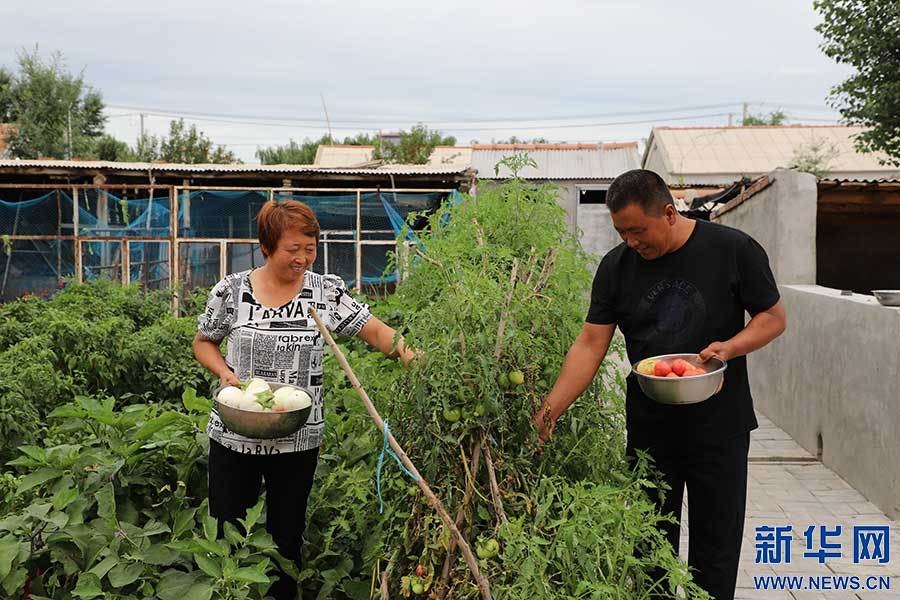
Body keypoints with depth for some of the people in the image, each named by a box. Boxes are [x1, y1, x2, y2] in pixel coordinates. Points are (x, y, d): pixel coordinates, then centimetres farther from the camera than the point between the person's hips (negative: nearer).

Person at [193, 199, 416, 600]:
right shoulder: (232, 290, -4)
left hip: (298, 440, 0)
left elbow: (372, 329, -5)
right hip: (233, 435, 0)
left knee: (287, 535, 15)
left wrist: (401, 348, -24)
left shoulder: (326, 291, -4)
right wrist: (224, 372, -11)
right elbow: (203, 342, 8)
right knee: (226, 533, 13)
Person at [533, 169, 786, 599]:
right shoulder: (616, 267, -3)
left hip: (719, 423, -1)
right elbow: (590, 345, -6)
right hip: (649, 426, 2)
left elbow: (773, 318, 0)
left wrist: (729, 347, -20)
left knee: (716, 546, 10)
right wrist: (549, 411, -15)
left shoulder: (734, 249, -9)